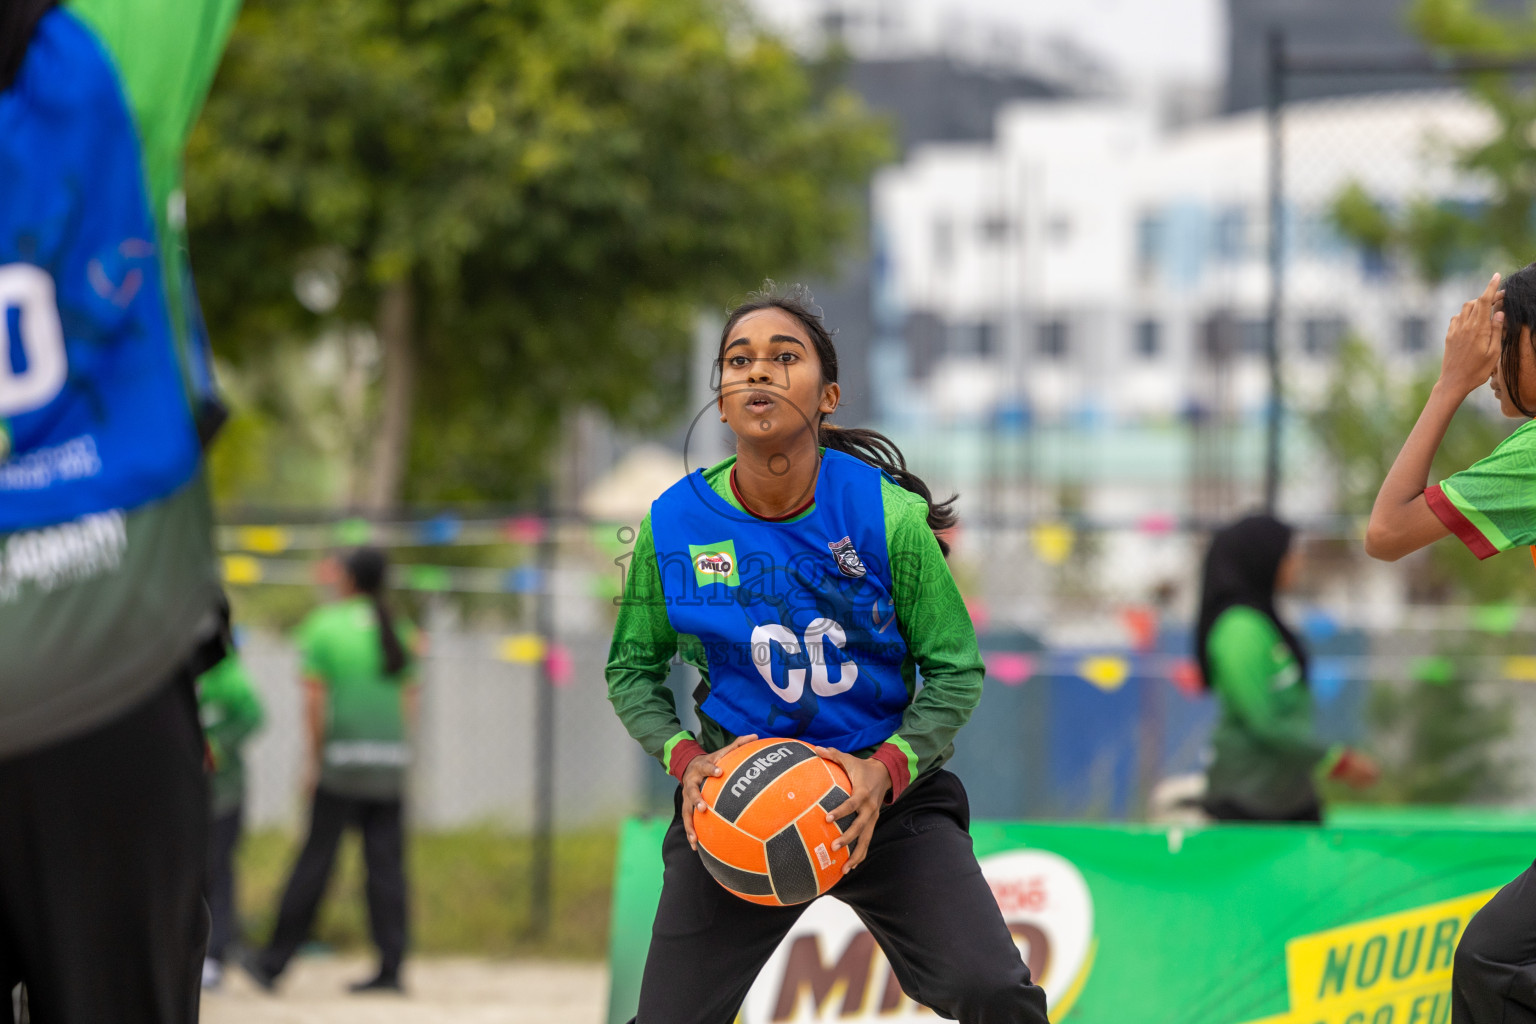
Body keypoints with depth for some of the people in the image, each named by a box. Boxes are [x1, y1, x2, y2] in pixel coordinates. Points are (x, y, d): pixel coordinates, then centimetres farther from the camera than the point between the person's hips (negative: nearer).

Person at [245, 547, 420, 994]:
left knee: (315, 861, -2)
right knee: (386, 865, 3)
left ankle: (275, 961, 4)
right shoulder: (397, 630, 10)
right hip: (392, 757, 4)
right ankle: (390, 968, 0)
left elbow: (315, 698, -8)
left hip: (344, 757, -4)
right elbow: (410, 700, 10)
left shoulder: (324, 625, -3)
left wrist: (314, 757, -3)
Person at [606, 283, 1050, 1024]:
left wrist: (889, 769, -20)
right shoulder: (672, 525, -7)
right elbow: (633, 668, 8)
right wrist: (684, 757, -11)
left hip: (885, 794, -1)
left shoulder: (888, 517, -12)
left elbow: (955, 670, -3)